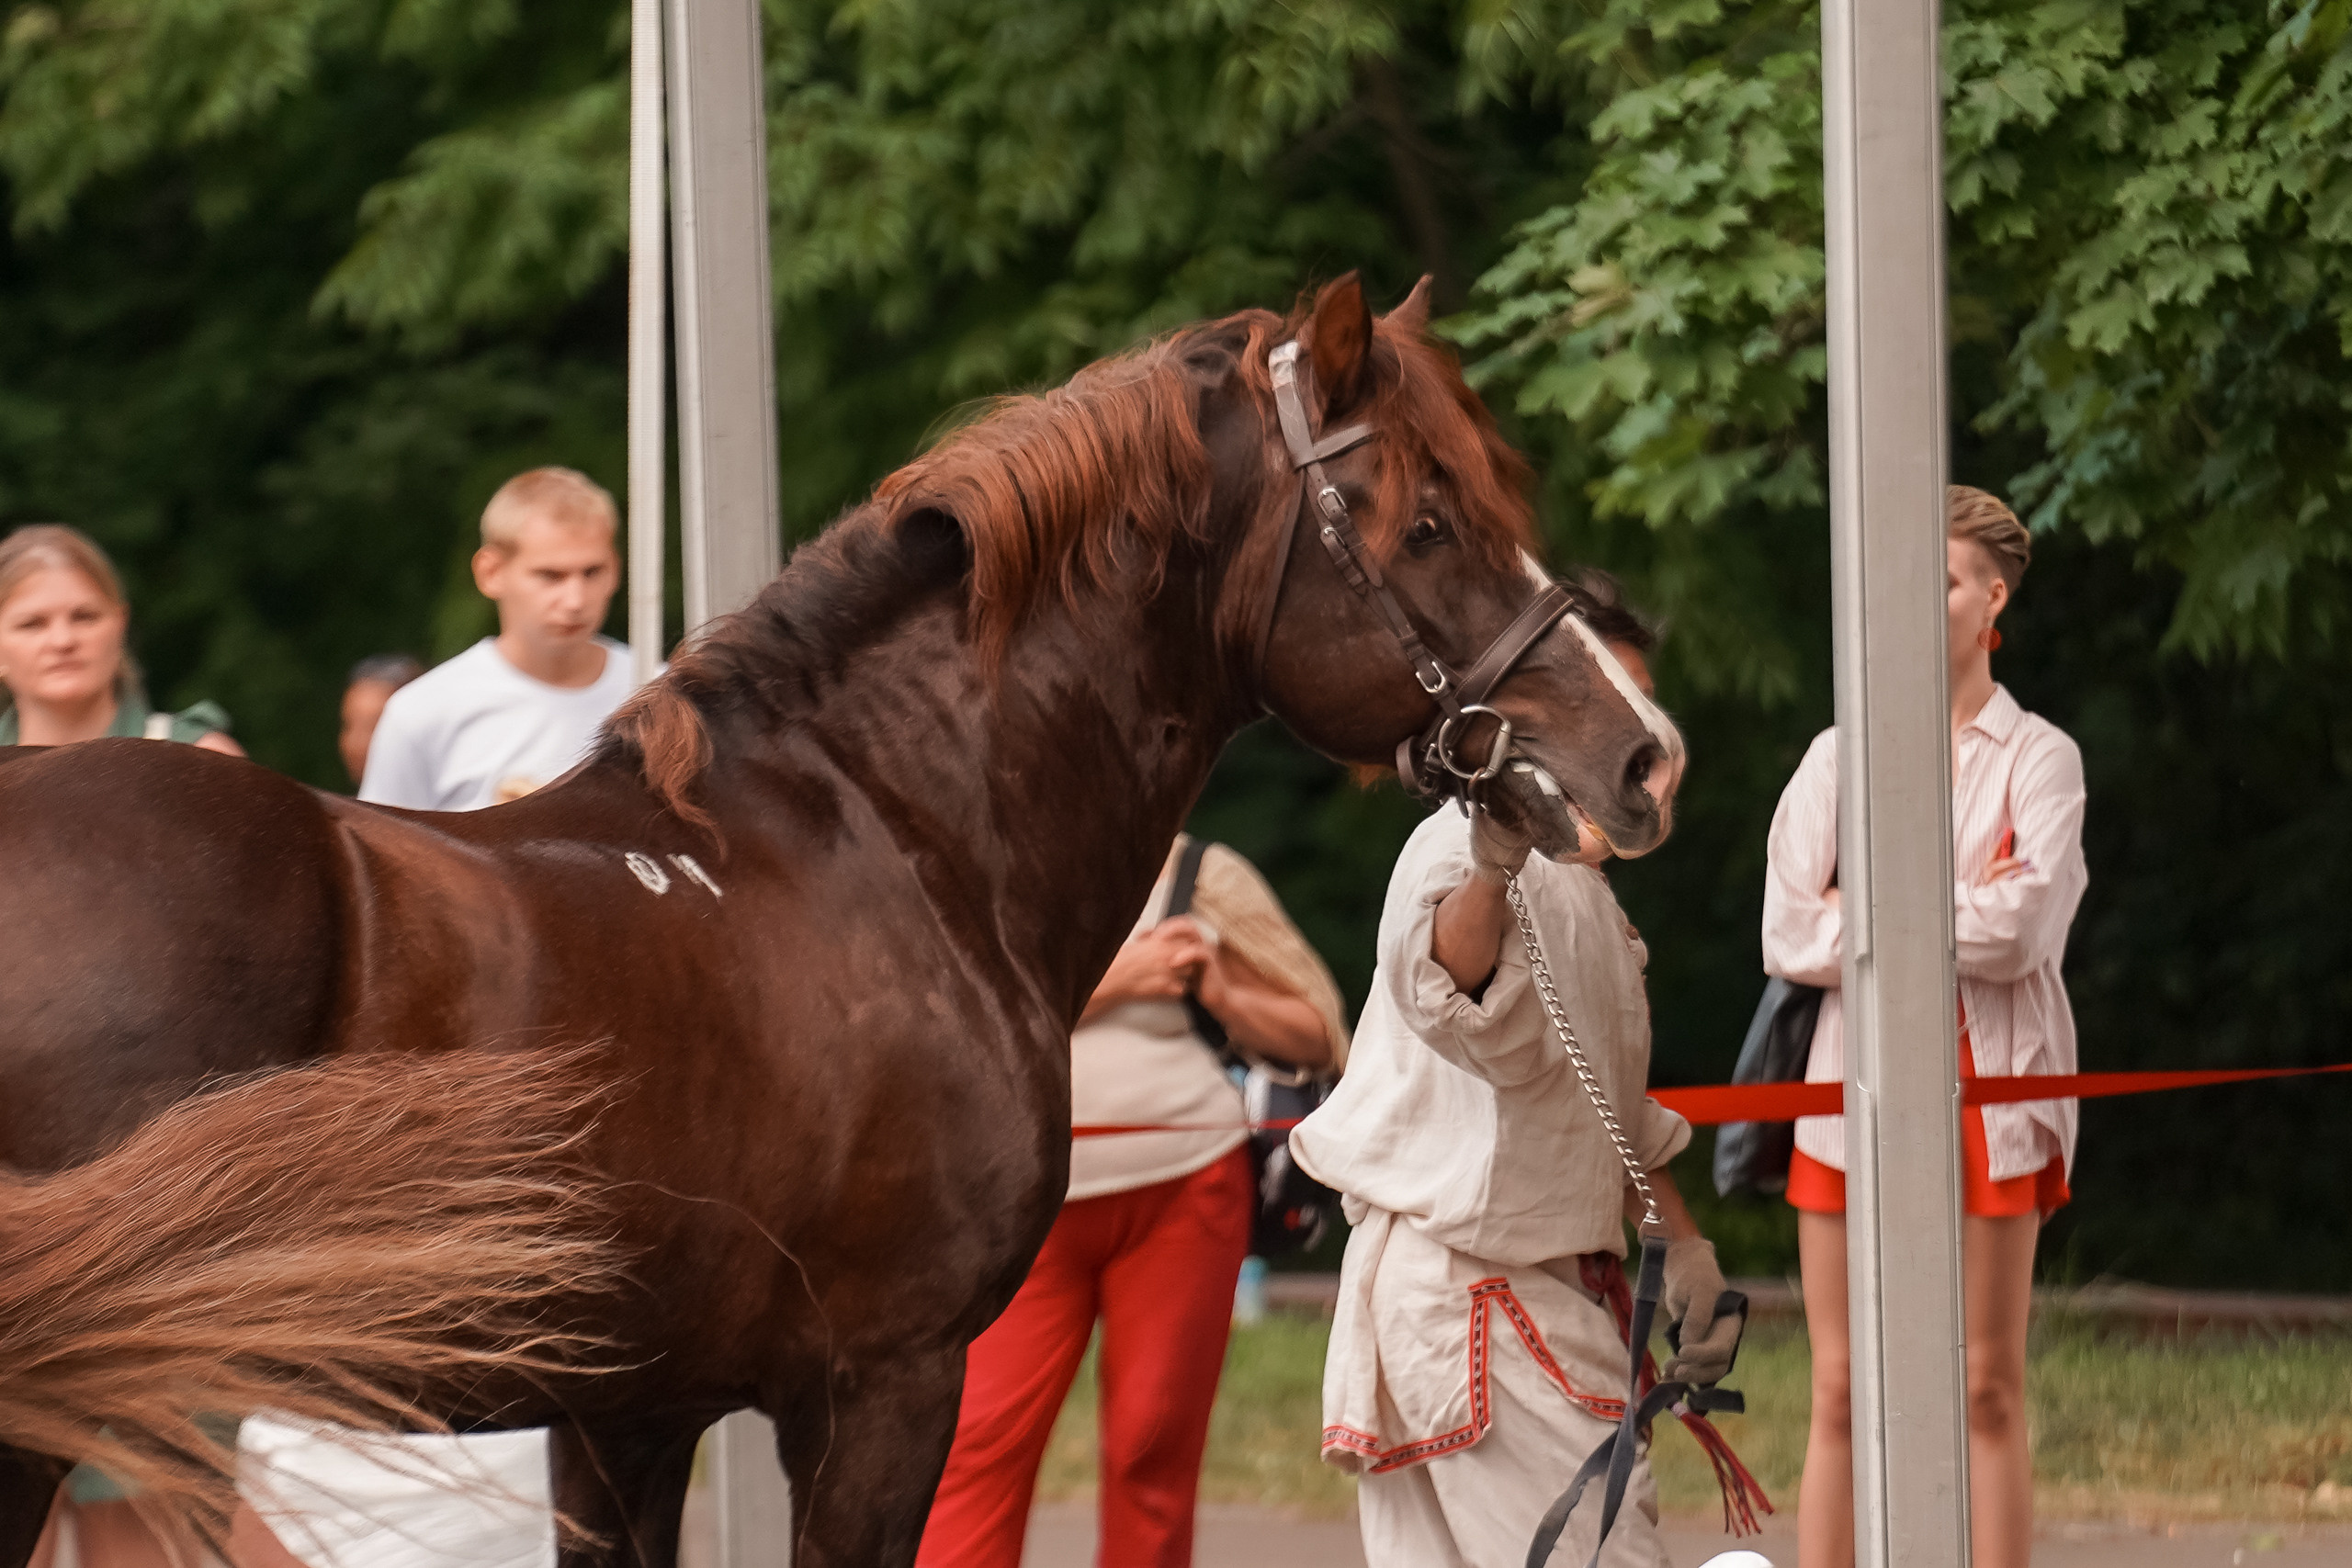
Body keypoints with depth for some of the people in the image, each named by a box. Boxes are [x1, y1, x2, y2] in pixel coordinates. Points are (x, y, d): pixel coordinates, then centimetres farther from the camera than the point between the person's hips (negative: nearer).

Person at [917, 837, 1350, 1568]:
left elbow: (1315, 1032, 13)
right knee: (980, 1440, -11)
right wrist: (1109, 985, -12)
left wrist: (1225, 997, -4)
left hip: (1183, 1187, 0)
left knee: (1151, 1447, -1)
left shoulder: (1198, 874, 8)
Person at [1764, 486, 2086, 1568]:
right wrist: (1954, 915, -7)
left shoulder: (2036, 758, 2)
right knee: (1842, 1395, 1)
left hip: (1989, 1093, -2)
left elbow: (2020, 928, -12)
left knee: (1989, 1390, 0)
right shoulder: (1838, 757, 10)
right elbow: (1788, 936, -1)